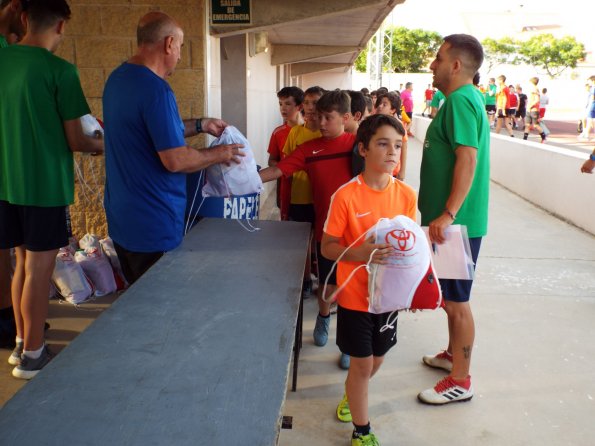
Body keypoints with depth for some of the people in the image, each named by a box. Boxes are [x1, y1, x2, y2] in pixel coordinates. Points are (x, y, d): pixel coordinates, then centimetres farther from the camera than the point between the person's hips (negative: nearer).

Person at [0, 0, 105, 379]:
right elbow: (75, 140, -11)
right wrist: (101, 145, 9)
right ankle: (32, 356, 16)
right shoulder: (60, 70, -13)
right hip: (45, 185, -6)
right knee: (39, 270, 4)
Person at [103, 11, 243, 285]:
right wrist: (219, 155, -7)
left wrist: (200, 125, 18)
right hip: (152, 226, -9)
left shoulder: (117, 78, 8)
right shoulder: (155, 90, -22)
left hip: (120, 219, 9)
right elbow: (175, 160, -23)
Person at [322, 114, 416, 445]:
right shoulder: (346, 196, -17)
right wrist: (359, 253, -29)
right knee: (362, 363, 6)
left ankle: (353, 395, 52)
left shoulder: (407, 195, -5)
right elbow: (327, 247, -11)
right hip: (355, 295, -4)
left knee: (377, 359, 21)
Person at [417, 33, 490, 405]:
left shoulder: (460, 100, -16)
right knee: (451, 296, 21)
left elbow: (468, 159, -26)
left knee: (456, 301, 0)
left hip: (457, 223, -10)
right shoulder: (466, 98, 15)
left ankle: (461, 381, 14)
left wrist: (448, 214, -29)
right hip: (452, 220, 10)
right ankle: (453, 354, 38)